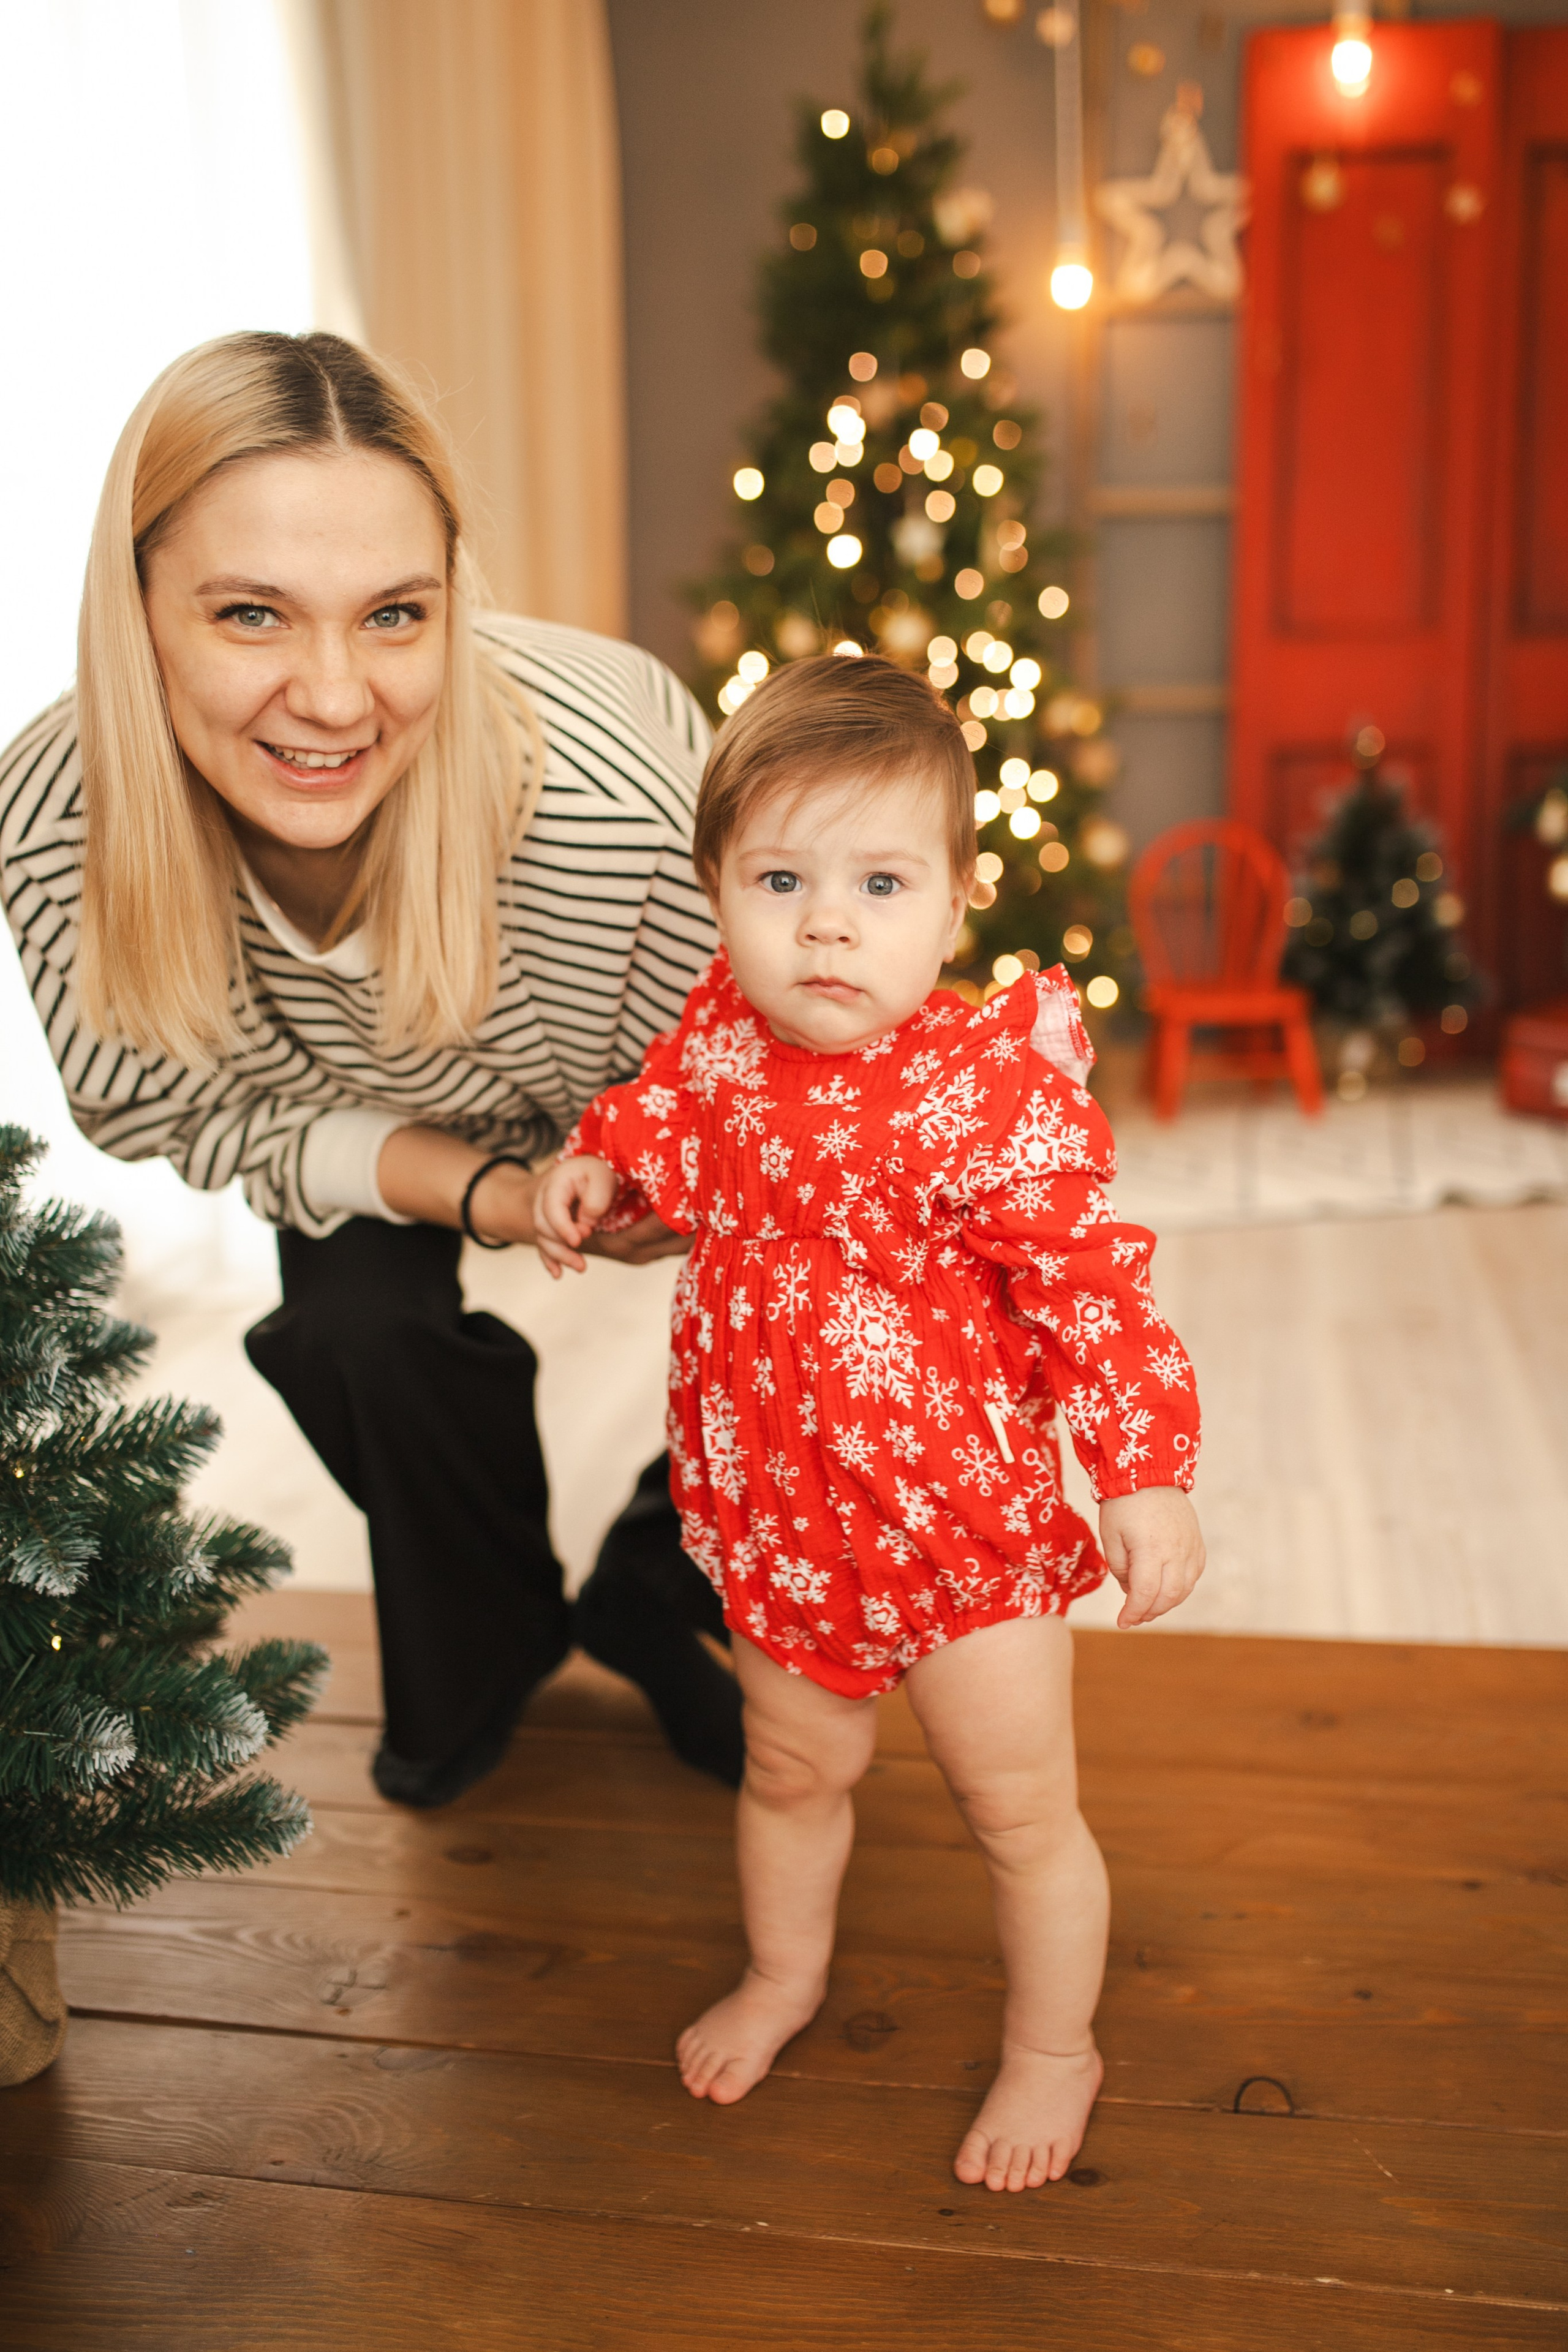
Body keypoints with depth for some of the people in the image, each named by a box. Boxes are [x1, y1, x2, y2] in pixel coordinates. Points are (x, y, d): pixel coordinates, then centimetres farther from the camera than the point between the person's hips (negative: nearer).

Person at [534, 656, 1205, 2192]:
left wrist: (1146, 1473, -24)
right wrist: (593, 1168, 0)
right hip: (776, 1510, 5)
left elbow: (1093, 1282, -21)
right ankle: (785, 1972, 54)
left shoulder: (992, 1087, -24)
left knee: (1021, 1810, 11)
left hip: (962, 1522, -5)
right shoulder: (721, 1038, -7)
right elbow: (666, 1121, 17)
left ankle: (1052, 2049, 37)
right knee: (790, 1770, 26)